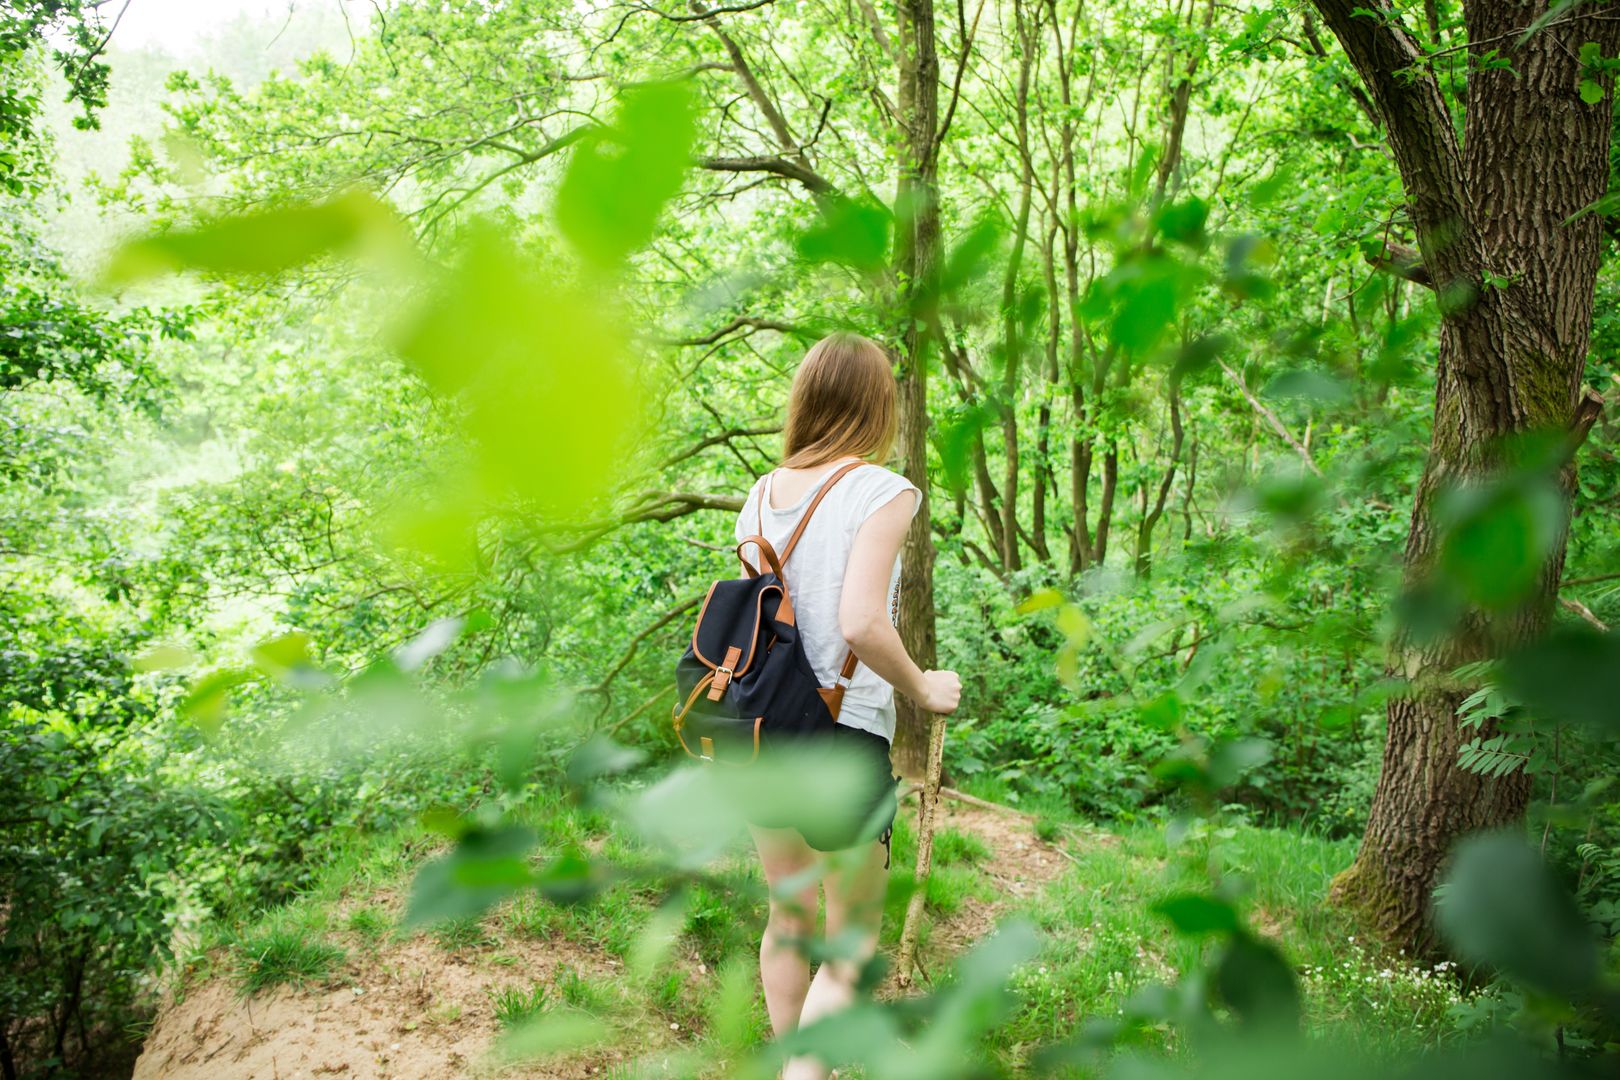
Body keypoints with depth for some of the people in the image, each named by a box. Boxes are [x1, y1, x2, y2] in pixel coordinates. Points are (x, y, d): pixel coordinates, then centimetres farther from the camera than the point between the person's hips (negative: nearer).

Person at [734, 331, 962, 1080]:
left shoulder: (762, 495, 6)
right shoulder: (880, 491, -12)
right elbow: (861, 623, -24)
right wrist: (923, 690, -9)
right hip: (845, 738, -6)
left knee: (789, 918, 23)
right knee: (851, 946, 8)